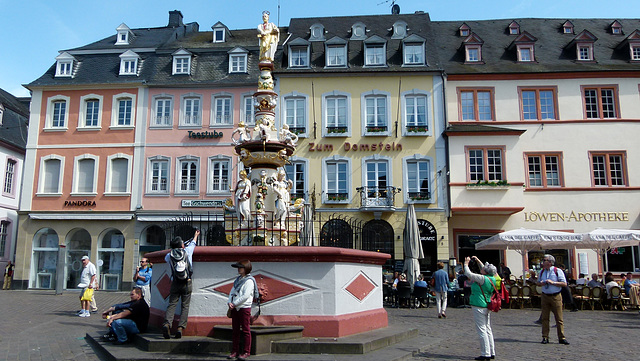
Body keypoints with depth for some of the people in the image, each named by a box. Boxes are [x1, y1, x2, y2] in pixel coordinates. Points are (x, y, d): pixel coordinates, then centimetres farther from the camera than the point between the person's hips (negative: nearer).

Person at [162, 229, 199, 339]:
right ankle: (180, 327, -8)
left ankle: (167, 323, -18)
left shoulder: (169, 255, 5)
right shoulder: (187, 251, 2)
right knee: (185, 306, 2)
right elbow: (193, 243, 23)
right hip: (187, 283, -1)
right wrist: (196, 235, 42)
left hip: (175, 283, 1)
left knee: (171, 305, 3)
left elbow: (166, 259, 30)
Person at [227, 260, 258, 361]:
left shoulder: (249, 281, -10)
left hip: (244, 308, -8)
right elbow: (232, 292, 12)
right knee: (235, 330, 12)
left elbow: (245, 296, -18)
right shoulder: (238, 279, 16)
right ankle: (235, 351, 20)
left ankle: (246, 352, 7)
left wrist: (234, 304, -16)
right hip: (234, 308, 8)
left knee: (245, 330, 0)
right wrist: (229, 302, -5)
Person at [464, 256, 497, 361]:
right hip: (488, 306, 9)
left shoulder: (483, 278, -17)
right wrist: (478, 261, 25)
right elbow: (485, 270, 26)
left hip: (479, 307, -9)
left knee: (482, 330, -4)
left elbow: (468, 274, -12)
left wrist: (466, 263, 2)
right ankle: (492, 352, 18)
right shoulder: (492, 278, 6)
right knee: (488, 329, 13)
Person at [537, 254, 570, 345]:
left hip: (556, 297, -4)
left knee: (559, 318, 0)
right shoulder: (542, 272, 10)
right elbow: (538, 283, 20)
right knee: (545, 318, 5)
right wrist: (541, 283, -3)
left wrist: (553, 282, -18)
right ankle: (545, 337, 11)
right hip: (545, 296, 4)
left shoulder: (558, 271, -5)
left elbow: (564, 284, -9)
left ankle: (561, 338, 9)